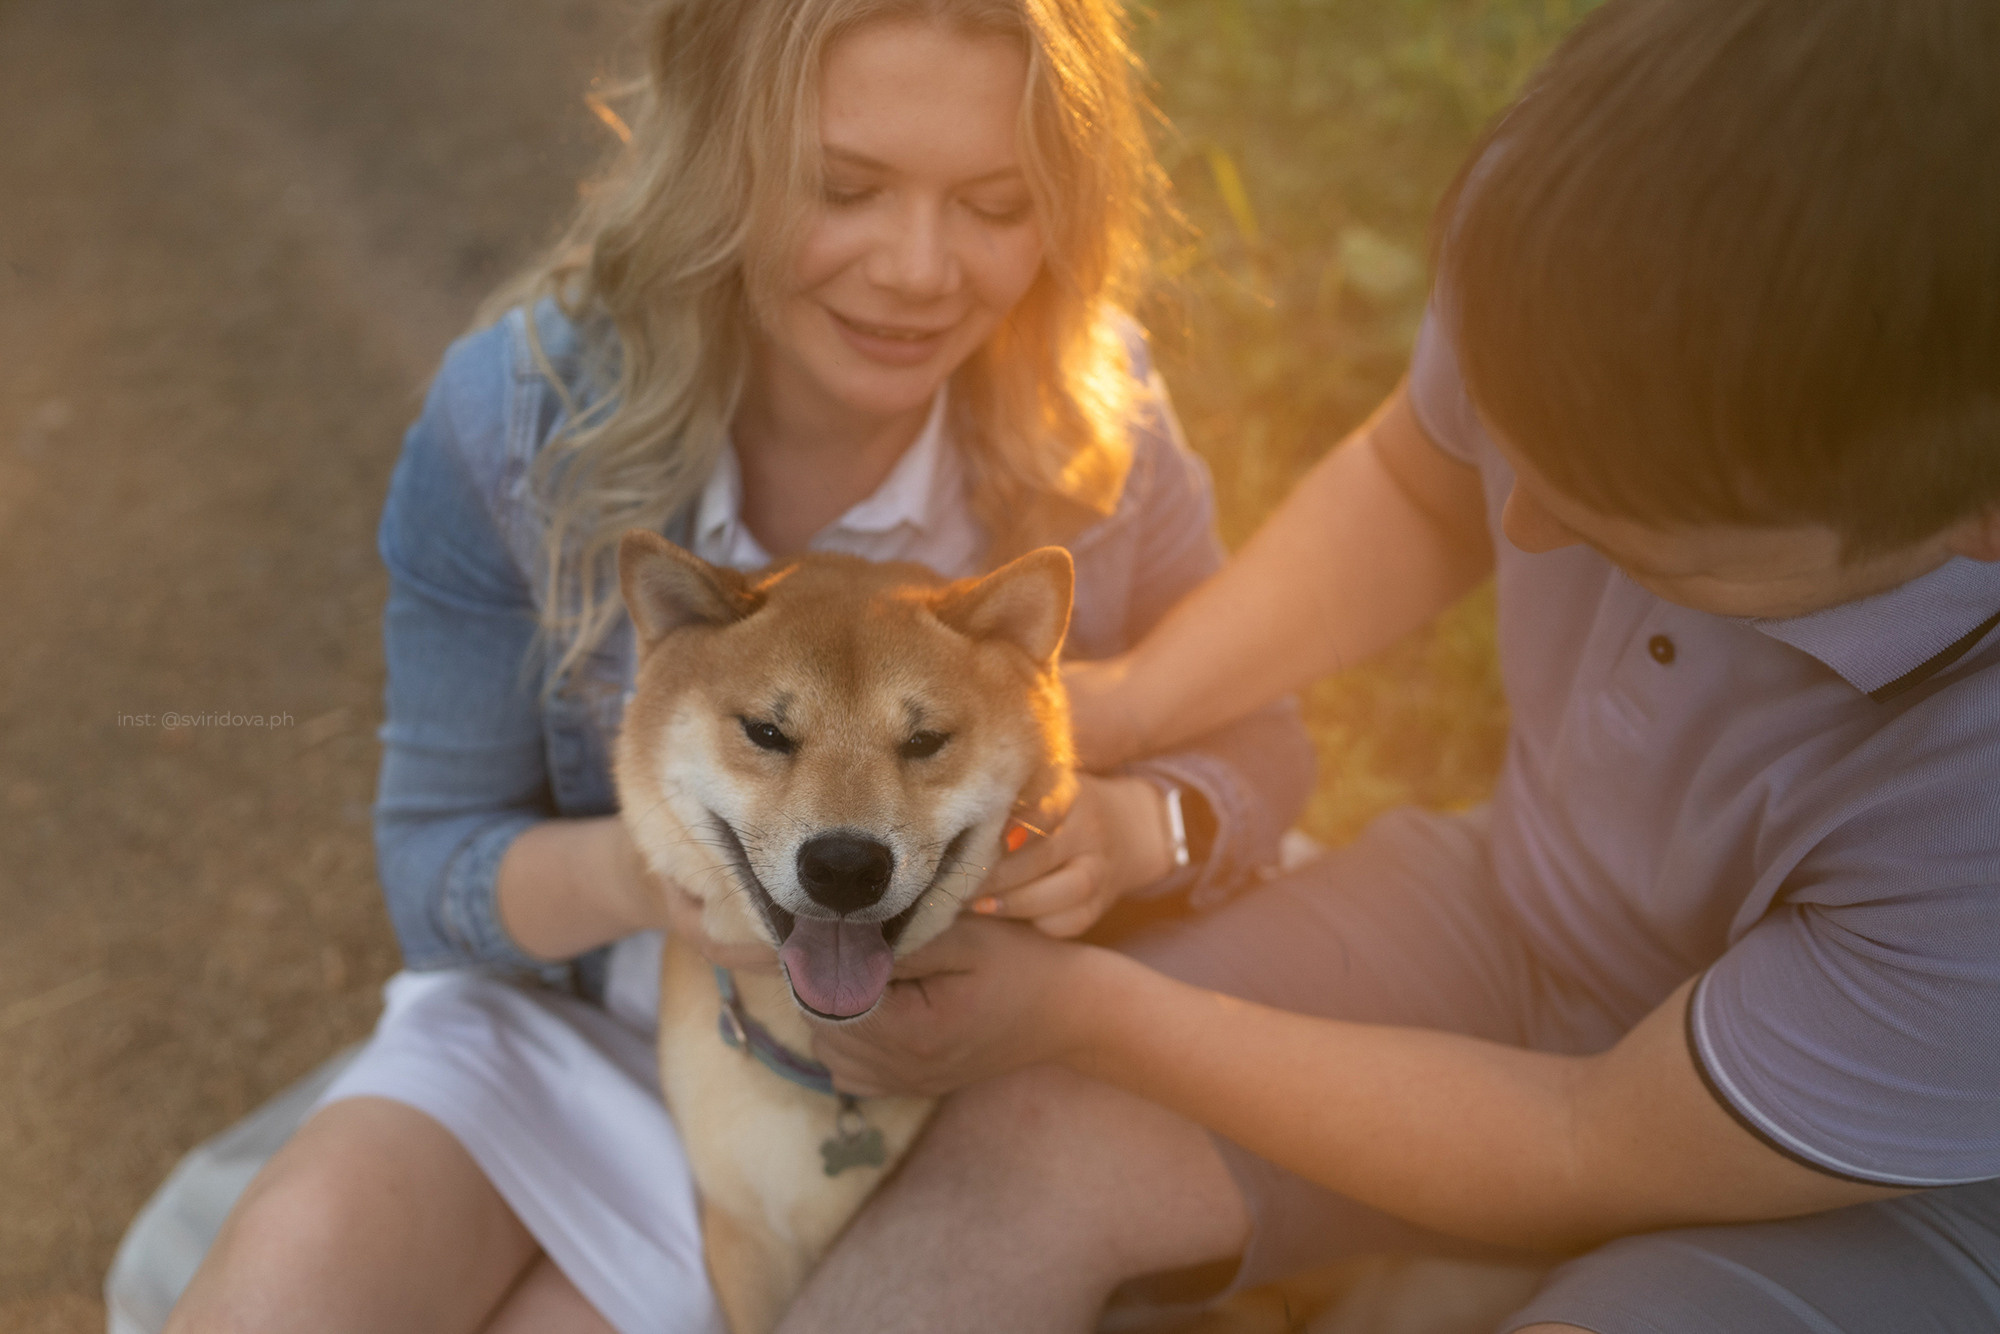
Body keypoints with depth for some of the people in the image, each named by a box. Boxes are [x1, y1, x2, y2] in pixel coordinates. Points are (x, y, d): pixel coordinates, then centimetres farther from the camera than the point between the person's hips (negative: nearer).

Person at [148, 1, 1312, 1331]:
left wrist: (1137, 824, -31)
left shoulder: (1088, 422, -20)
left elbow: (1262, 747, -7)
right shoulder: (521, 411, -20)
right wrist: (631, 871, -34)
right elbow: (437, 864, -11)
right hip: (565, 1011, 1)